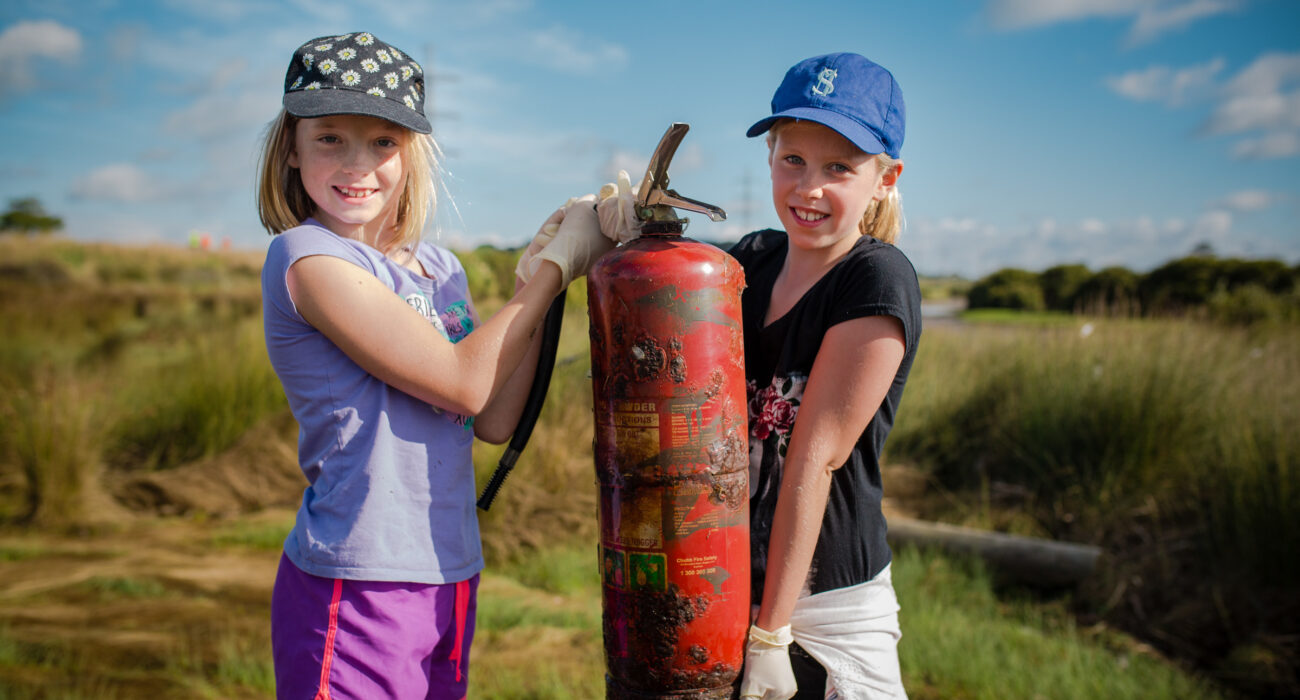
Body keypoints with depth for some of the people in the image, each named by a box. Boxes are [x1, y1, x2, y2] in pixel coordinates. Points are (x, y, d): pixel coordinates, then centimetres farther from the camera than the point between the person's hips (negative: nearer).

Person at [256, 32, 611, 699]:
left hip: (449, 579, 7)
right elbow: (463, 384, -17)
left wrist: (537, 273, -1)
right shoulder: (305, 255, -14)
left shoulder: (441, 268, 8)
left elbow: (494, 420, 3)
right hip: (356, 589, -7)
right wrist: (556, 265, -9)